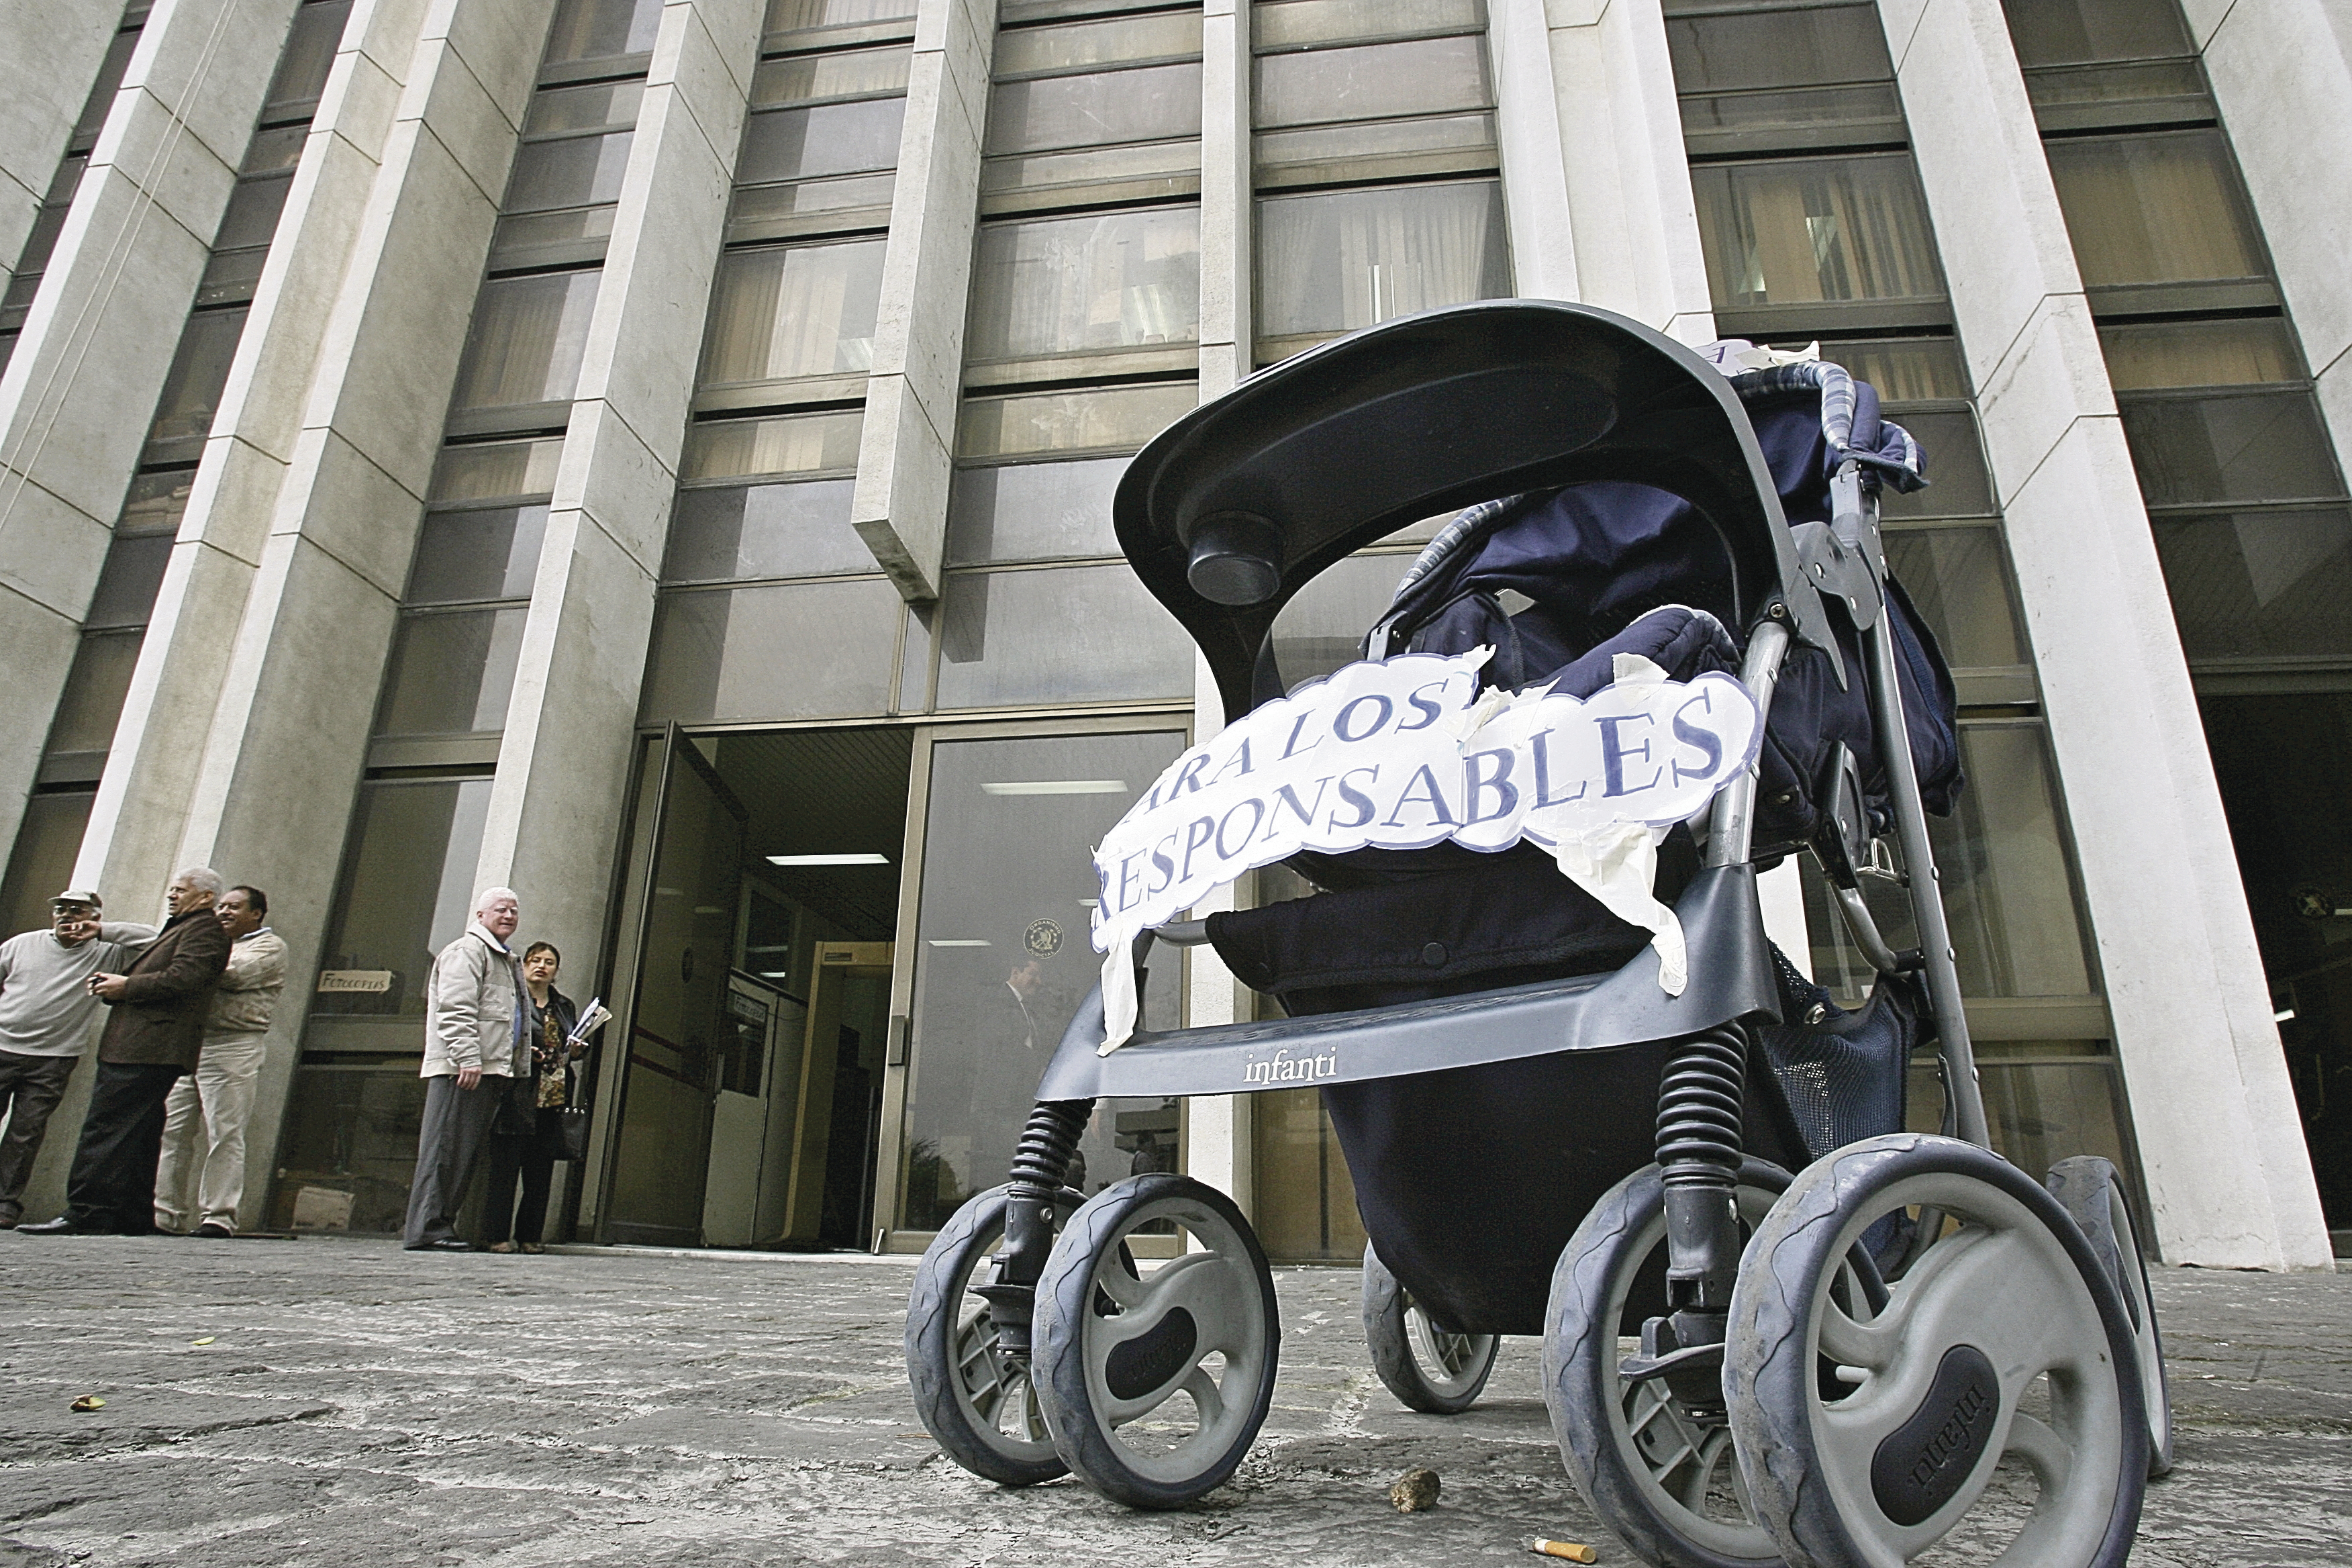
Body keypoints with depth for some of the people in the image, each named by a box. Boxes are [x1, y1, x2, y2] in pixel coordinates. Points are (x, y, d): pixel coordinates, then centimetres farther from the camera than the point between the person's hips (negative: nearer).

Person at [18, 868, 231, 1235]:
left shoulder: (204, 929, -7)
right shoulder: (178, 929, 27)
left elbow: (181, 980, -20)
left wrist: (125, 987, -10)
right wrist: (114, 985, 9)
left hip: (144, 1051, -10)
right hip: (137, 1050, 10)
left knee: (104, 1129, -11)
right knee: (138, 1135, 10)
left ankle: (85, 1215, -11)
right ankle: (135, 1216, 12)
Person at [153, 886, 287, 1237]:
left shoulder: (269, 947, 3)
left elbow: (232, 975, -14)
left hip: (232, 1048, -7)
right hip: (188, 1046, 7)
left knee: (224, 1134, -7)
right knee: (173, 1132, 4)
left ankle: (218, 1217, -5)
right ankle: (166, 1215, 10)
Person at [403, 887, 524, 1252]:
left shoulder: (504, 959, 27)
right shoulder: (467, 951, -4)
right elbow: (455, 1009, -16)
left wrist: (523, 1053, 21)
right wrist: (468, 1058, -23)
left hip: (490, 1070, 10)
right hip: (462, 1069, -10)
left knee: (466, 1153, 9)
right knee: (446, 1147, -9)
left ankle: (442, 1225, 13)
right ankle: (427, 1230, -7)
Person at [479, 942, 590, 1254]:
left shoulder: (565, 1007, 21)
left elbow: (577, 1047, 26)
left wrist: (578, 1050, 4)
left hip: (553, 1101, 5)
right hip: (516, 1098, -5)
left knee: (541, 1170, 4)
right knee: (506, 1164, -7)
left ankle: (529, 1236, 9)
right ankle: (497, 1235, -1)